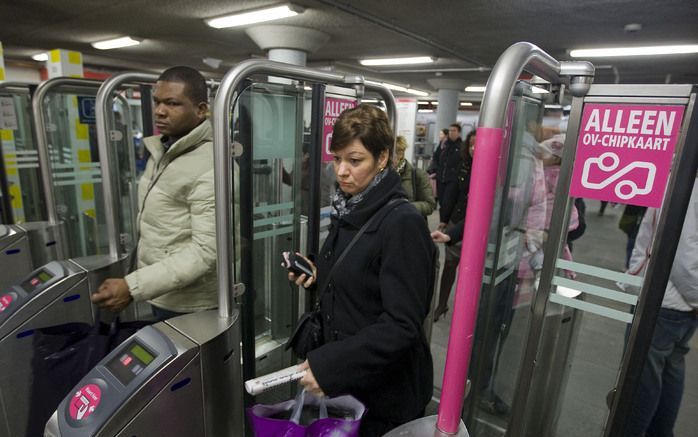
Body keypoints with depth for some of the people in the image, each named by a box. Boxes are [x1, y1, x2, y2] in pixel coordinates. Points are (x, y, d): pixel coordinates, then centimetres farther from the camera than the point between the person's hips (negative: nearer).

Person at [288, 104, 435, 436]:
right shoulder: (347, 210, 1)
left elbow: (401, 326, -24)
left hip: (385, 389, -7)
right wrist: (317, 275, -3)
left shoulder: (403, 224, -23)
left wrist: (327, 366, -25)